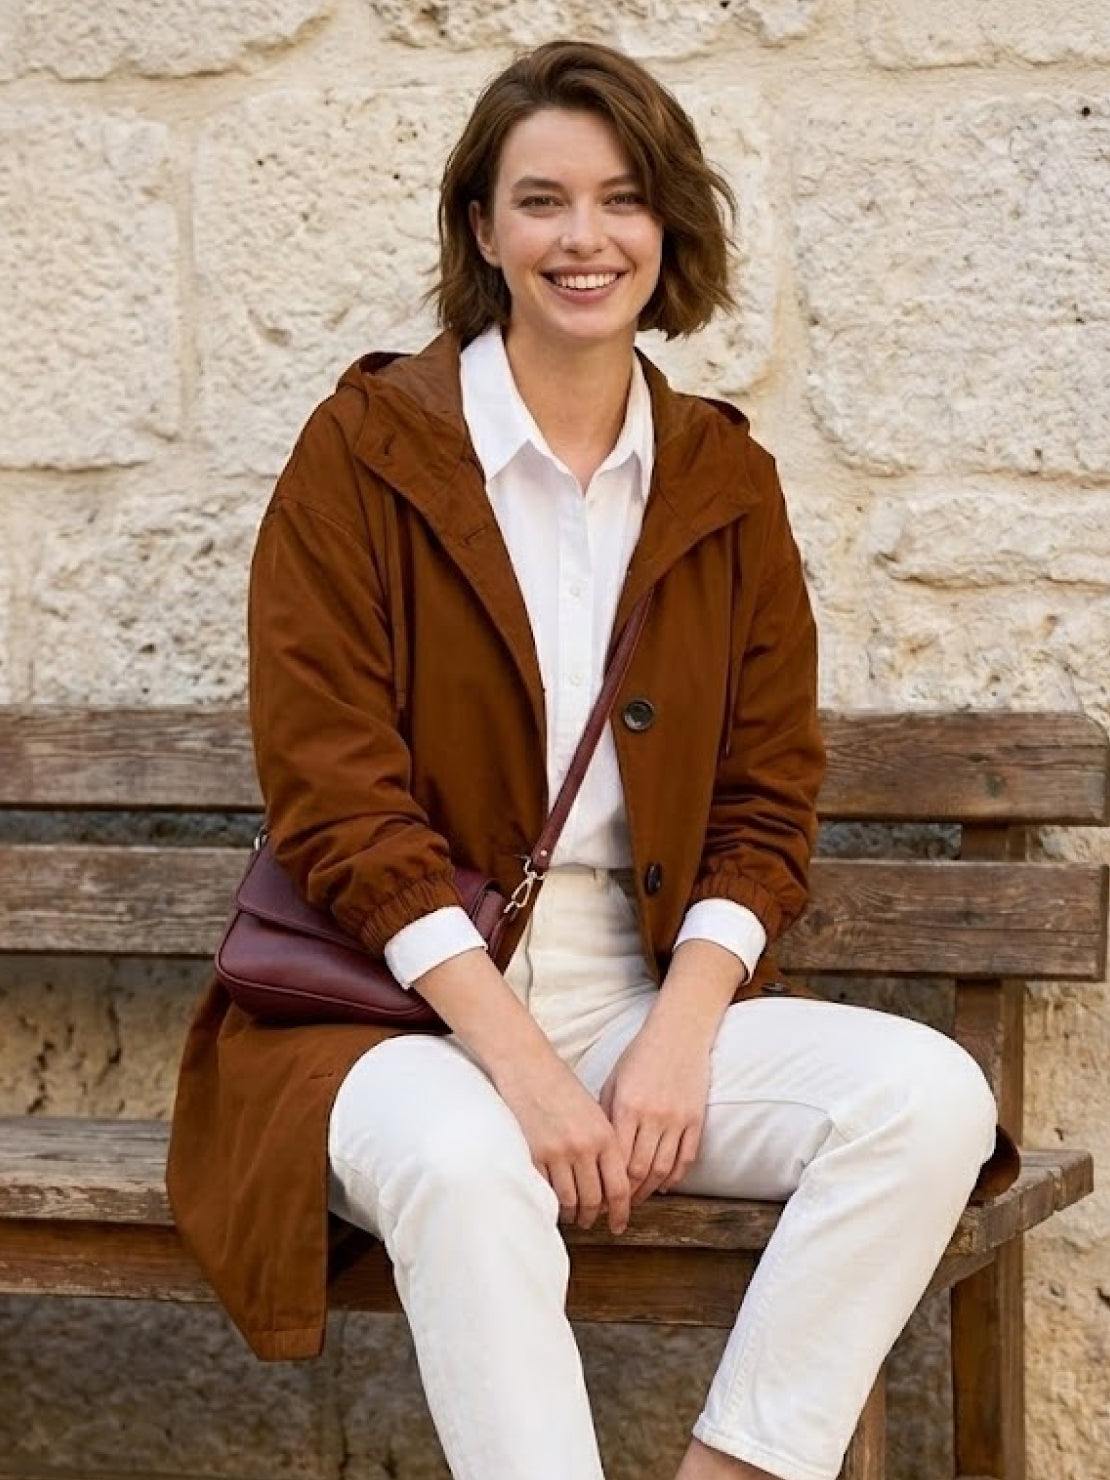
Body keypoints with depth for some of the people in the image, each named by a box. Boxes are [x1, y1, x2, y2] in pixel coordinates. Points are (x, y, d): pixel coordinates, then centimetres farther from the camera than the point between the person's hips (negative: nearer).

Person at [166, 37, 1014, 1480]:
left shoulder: (728, 480, 10)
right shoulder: (364, 452, -2)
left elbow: (770, 800, 8)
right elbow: (336, 801, -9)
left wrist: (677, 1037, -10)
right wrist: (521, 1061, -17)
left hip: (655, 996, 4)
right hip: (400, 1009, -4)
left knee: (930, 1094, -21)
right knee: (465, 1160, -37)